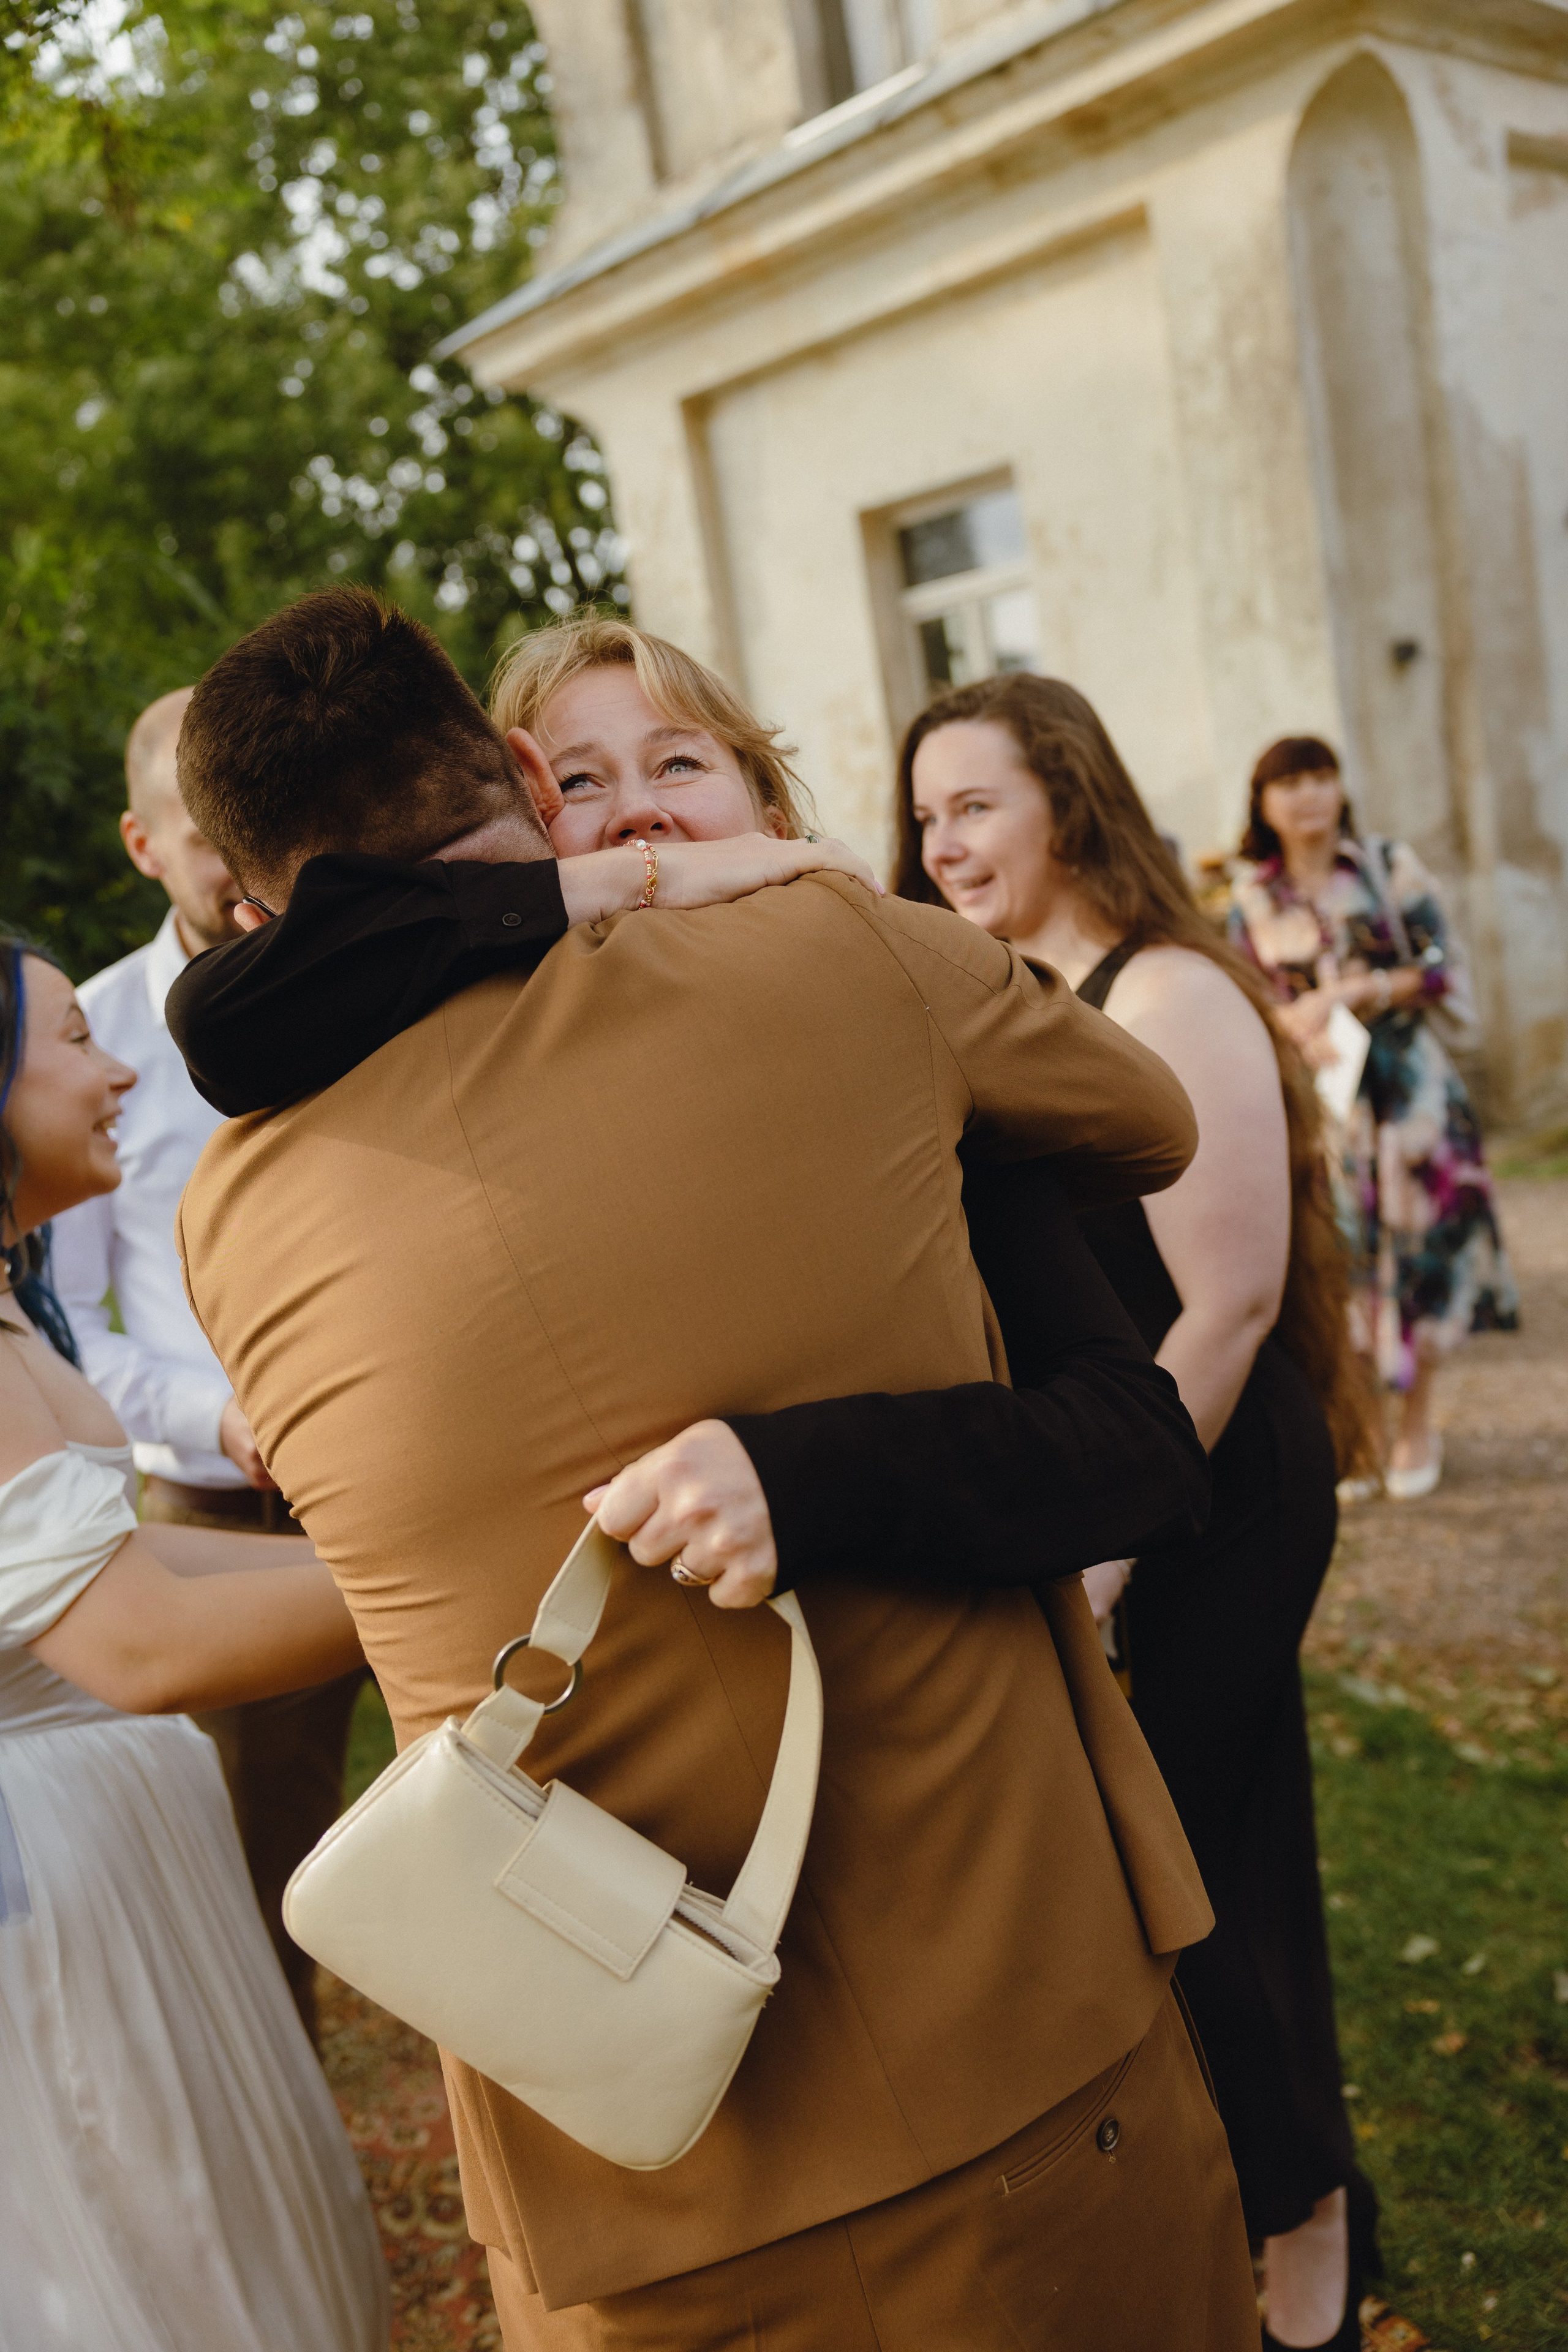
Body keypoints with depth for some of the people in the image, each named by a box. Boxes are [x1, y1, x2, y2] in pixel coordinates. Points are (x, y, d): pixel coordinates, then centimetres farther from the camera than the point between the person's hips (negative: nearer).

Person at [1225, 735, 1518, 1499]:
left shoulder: (1391, 868, 2)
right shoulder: (1252, 898, 6)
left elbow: (1444, 971, -1)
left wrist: (1354, 991, -14)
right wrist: (1298, 1025, -13)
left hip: (1405, 1090, -1)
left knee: (1416, 1242, 1)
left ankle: (1416, 1423, 14)